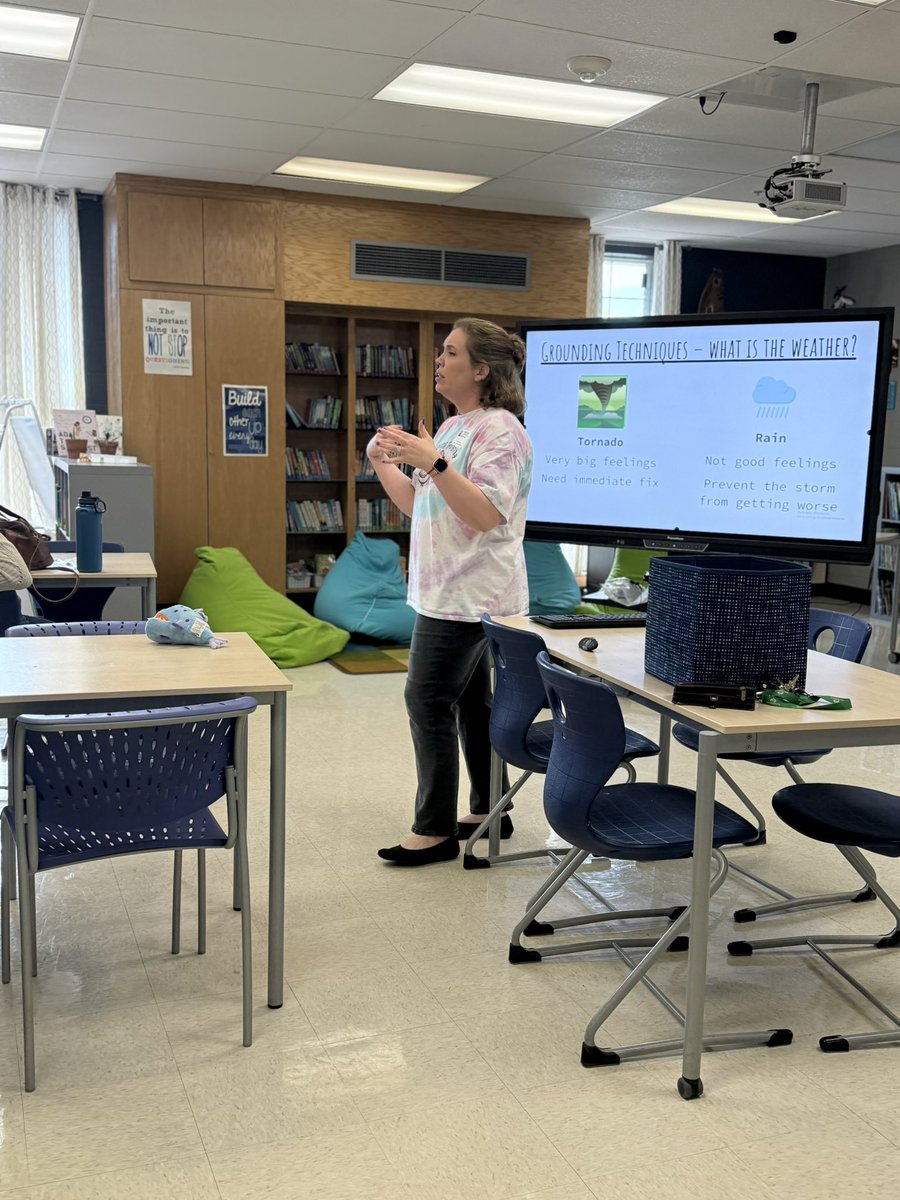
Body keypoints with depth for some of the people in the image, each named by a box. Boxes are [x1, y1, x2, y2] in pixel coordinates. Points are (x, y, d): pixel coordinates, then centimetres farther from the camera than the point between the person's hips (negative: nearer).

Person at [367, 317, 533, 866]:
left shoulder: (499, 430, -14)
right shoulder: (455, 427, 16)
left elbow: (488, 514, -25)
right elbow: (418, 504, 20)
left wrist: (433, 463, -30)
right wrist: (383, 464, 6)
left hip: (469, 595, -10)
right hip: (450, 593, 10)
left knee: (429, 700, -7)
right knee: (471, 701, 14)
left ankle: (435, 829, 2)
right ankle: (489, 811, 24)